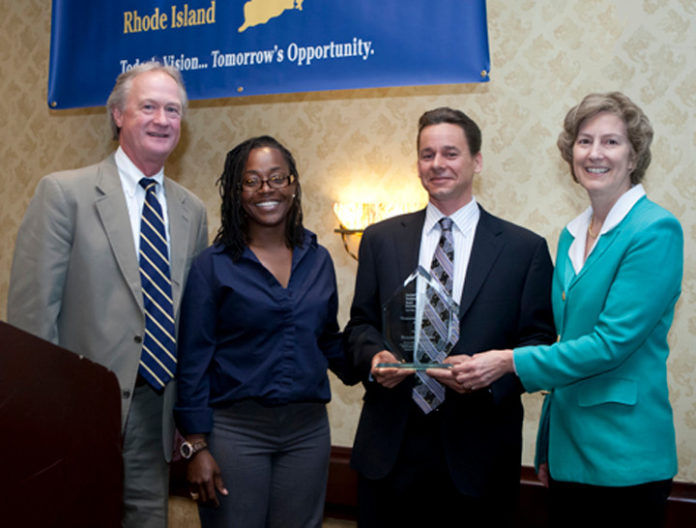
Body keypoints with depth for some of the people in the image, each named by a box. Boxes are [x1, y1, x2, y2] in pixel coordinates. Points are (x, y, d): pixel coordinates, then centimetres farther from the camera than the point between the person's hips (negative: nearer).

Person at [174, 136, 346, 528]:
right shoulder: (214, 266, -4)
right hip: (235, 428, -3)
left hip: (308, 428, 4)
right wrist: (197, 447, -8)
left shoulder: (318, 260, 7)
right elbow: (193, 360, -5)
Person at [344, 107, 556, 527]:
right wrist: (373, 357, -10)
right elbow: (361, 323, 11)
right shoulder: (381, 239, 9)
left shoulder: (525, 249, 1)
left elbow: (538, 340, -1)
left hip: (477, 449, -2)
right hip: (389, 444, 2)